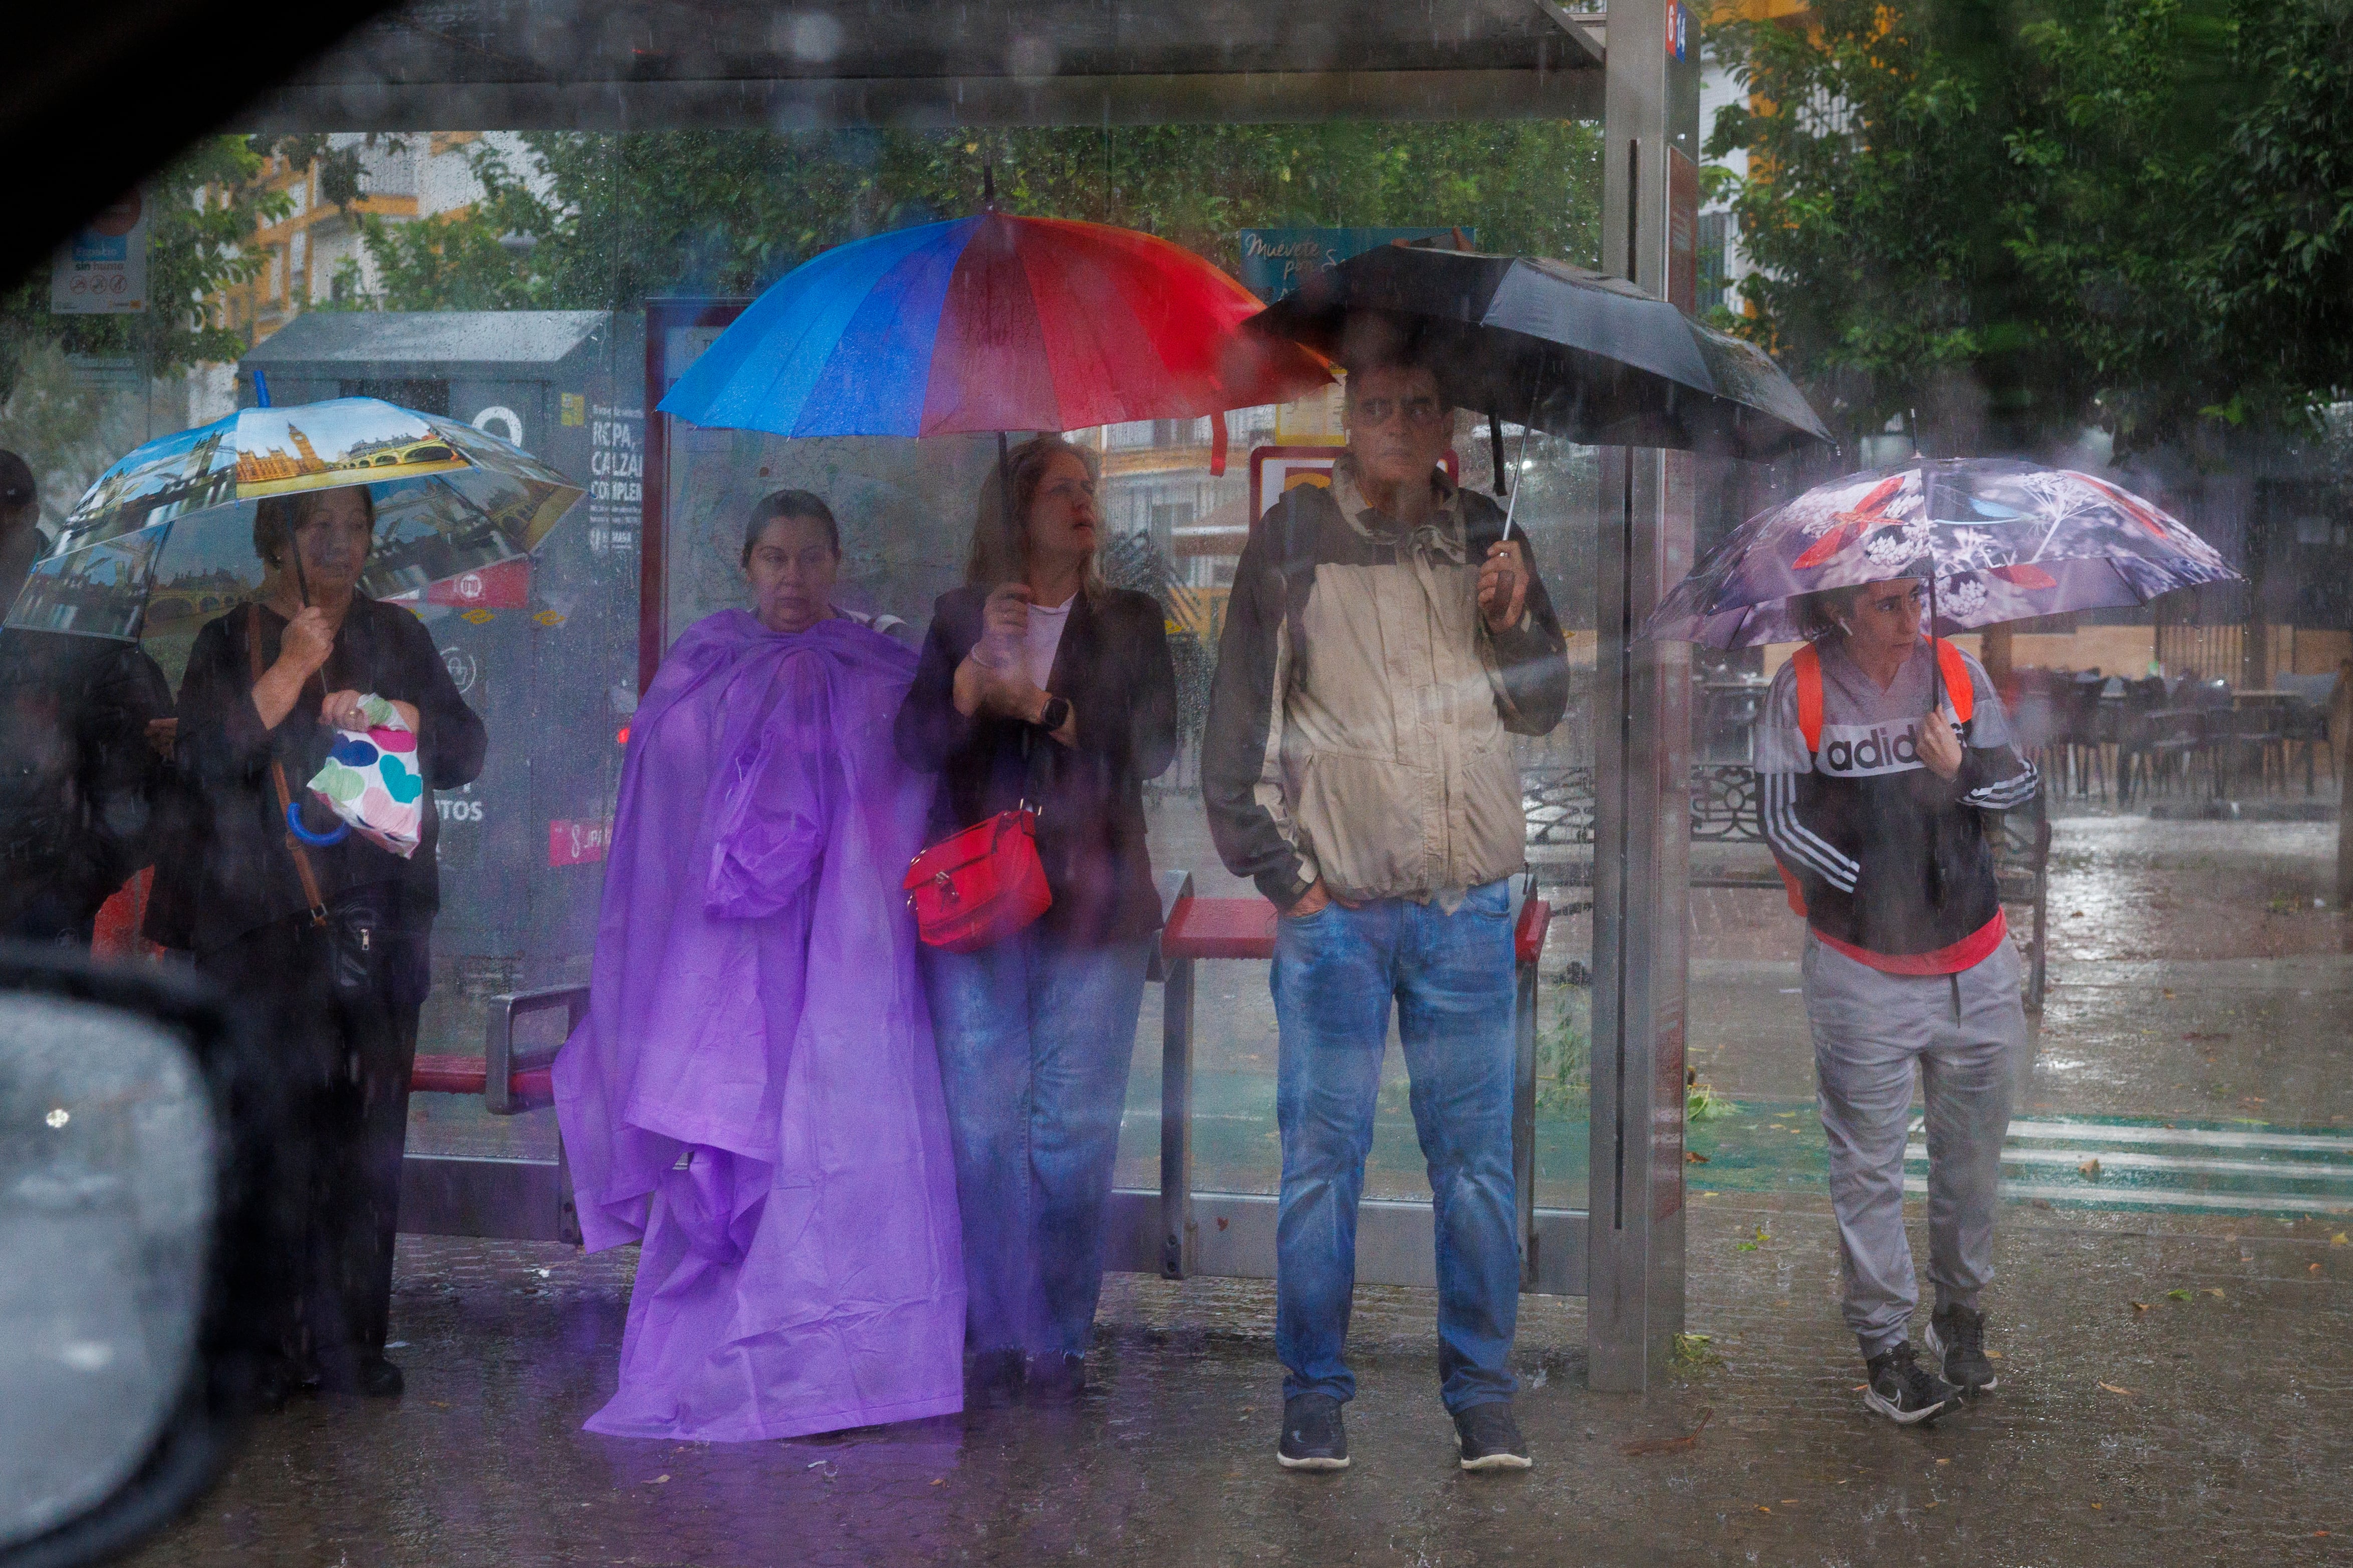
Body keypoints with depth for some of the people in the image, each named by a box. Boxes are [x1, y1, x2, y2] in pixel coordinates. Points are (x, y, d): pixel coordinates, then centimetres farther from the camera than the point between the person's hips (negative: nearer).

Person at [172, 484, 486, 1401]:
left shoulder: (395, 639, 17)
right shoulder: (230, 645, 9)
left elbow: (465, 750, 10)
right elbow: (205, 758, -5)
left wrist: (384, 712, -7)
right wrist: (292, 671, -11)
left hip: (377, 924, 2)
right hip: (262, 923, -2)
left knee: (366, 1135, -2)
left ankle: (348, 1342, 3)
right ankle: (265, 1347, -4)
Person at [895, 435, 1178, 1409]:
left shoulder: (1130, 623, 12)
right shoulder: (961, 618, 11)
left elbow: (1152, 747, 0)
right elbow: (916, 745, 1)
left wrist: (1038, 705, -9)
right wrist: (979, 664, -15)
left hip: (1090, 904, 0)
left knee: (1075, 1130, -4)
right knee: (984, 1129, -2)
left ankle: (1062, 1344, 2)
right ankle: (997, 1340, 6)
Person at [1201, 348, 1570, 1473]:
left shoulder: (1487, 537, 10)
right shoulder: (1294, 539, 1)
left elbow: (1542, 711, 14)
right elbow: (1237, 723, 3)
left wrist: (1513, 622, -5)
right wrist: (1281, 870, -3)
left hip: (1469, 903, 2)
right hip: (1335, 904, -2)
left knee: (1476, 1152, 4)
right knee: (1324, 1151, 1)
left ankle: (1482, 1390, 13)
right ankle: (1315, 1391, 12)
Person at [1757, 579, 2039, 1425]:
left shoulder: (1957, 673, 2)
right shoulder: (1800, 691, -7)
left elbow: (2023, 780, 7)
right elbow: (1783, 819, -6)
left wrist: (1963, 769, -15)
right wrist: (1874, 893, -10)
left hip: (1973, 964, 3)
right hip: (1862, 968, -3)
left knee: (1974, 1148, 12)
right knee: (1868, 1163, 4)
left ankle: (1961, 1309, 33)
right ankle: (1884, 1344, 17)